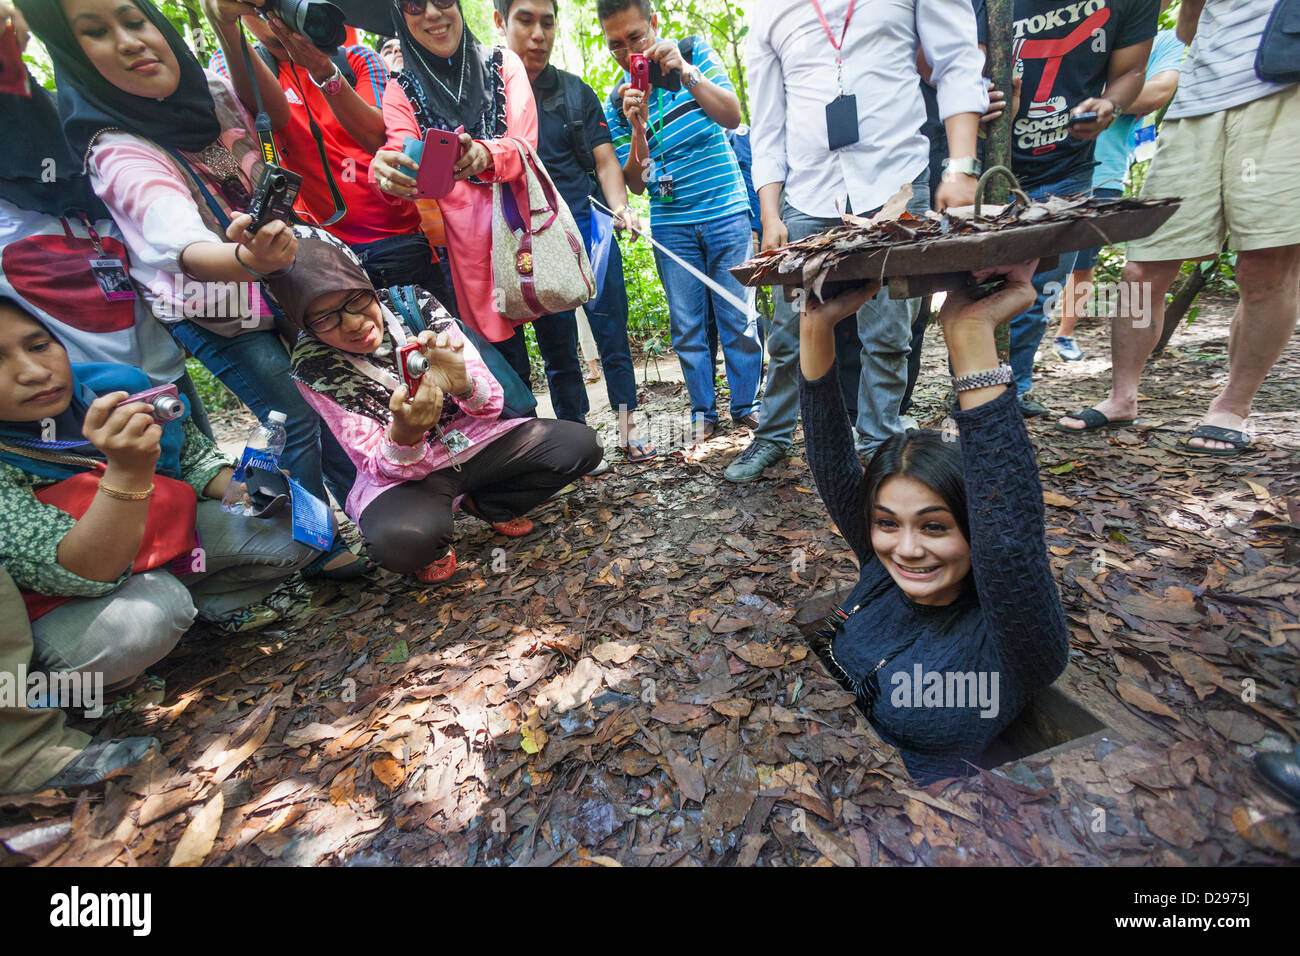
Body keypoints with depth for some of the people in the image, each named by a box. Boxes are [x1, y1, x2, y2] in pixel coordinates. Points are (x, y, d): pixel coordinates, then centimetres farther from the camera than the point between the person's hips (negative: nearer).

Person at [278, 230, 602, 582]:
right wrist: (404, 436, -40)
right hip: (404, 473, -3)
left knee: (581, 444, -16)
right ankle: (435, 541, 2)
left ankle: (485, 503, 8)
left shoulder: (416, 304, -10)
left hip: (473, 441, 3)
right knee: (400, 539, -38)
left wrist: (463, 385, -33)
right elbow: (382, 468, -16)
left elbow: (491, 406, -9)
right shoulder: (313, 365, -13)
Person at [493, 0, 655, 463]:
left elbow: (605, 161, 10)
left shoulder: (576, 91, 15)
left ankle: (627, 425, 7)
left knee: (611, 326, -3)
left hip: (587, 222, 2)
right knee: (556, 344, 2)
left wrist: (619, 208, -9)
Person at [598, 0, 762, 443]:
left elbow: (733, 116, -8)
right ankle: (703, 412, 14)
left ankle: (747, 406, 12)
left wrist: (686, 72, -18)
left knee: (739, 315, -2)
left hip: (726, 212, -1)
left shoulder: (695, 51, 4)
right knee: (686, 324, 1)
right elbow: (636, 183, -1)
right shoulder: (617, 101, 4)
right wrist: (637, 126, -16)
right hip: (670, 226, 1)